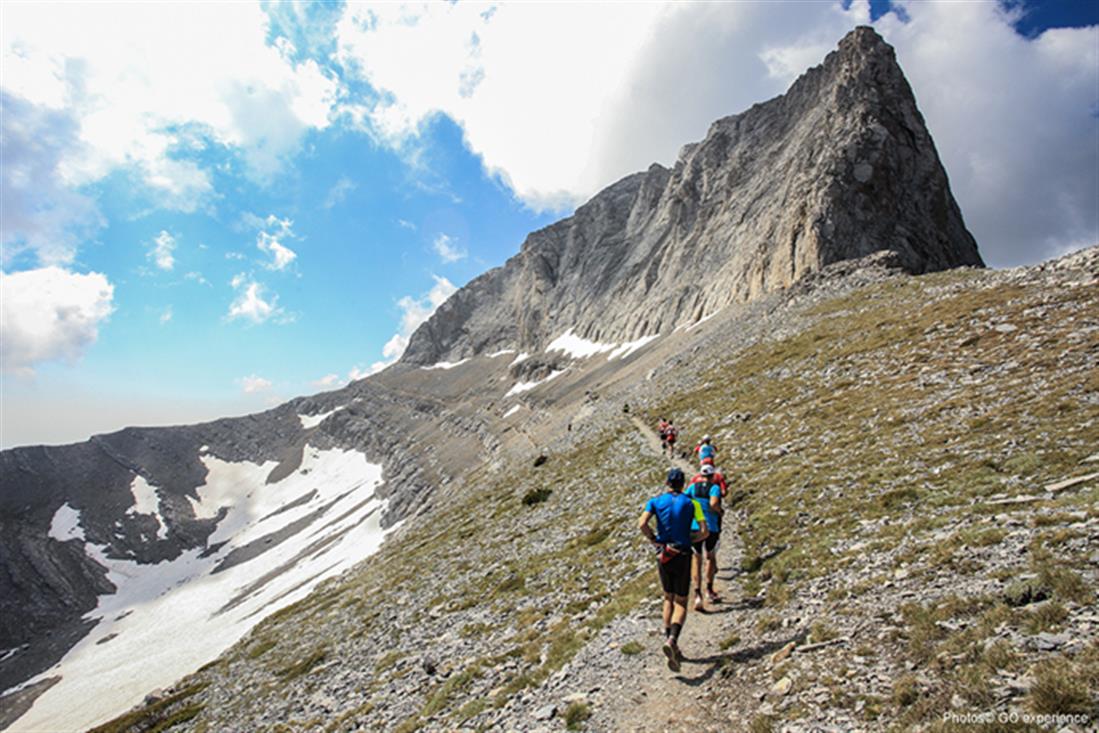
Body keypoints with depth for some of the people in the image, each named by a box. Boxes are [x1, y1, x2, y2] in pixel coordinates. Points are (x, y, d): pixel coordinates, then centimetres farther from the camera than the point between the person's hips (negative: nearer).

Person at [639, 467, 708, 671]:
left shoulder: (655, 501, -1)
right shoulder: (691, 503, -1)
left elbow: (642, 524, -17)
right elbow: (704, 531, -8)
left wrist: (654, 540, -3)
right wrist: (687, 540, 6)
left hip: (663, 556, 2)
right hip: (682, 556, -1)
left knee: (669, 599, 21)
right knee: (681, 603, 5)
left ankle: (668, 639, 19)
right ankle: (672, 640, -17)